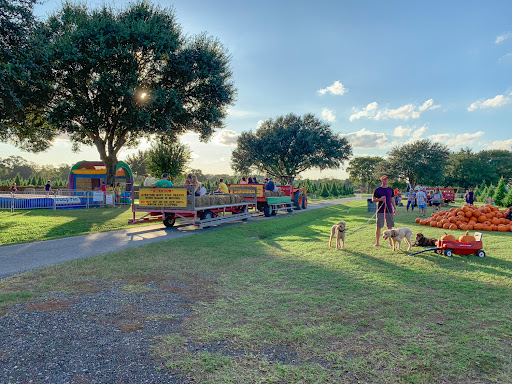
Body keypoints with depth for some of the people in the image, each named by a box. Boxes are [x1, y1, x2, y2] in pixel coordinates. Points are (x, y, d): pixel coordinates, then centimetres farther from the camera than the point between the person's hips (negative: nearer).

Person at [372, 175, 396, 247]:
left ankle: (390, 242, 17)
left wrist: (395, 208, 12)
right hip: (380, 211, -4)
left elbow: (392, 199, 18)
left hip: (389, 210, 4)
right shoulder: (377, 190, -1)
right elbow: (373, 199, 1)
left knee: (390, 227, 7)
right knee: (378, 227, -1)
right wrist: (380, 199, -16)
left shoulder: (390, 189, 12)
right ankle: (377, 242, 7)